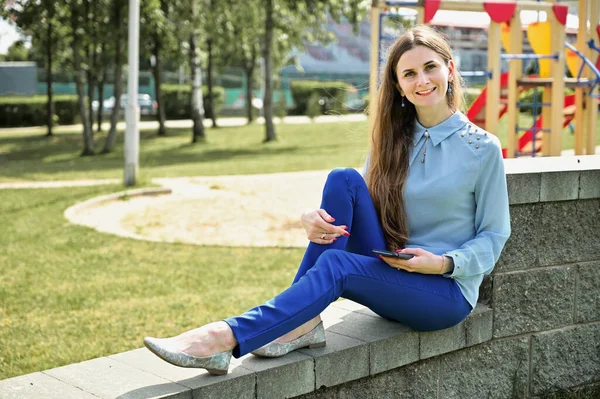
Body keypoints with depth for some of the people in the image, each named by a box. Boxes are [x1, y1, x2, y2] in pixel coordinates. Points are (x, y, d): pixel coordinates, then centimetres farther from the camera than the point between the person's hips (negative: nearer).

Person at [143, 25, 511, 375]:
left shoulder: (483, 148, -5)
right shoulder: (392, 140, 8)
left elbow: (494, 237, -1)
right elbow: (358, 212, 6)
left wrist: (443, 263, -19)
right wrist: (316, 221, -17)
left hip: (447, 291, -4)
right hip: (388, 277, 4)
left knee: (335, 264, -33)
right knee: (343, 179, -21)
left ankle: (226, 338, -37)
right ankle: (302, 322, -25)